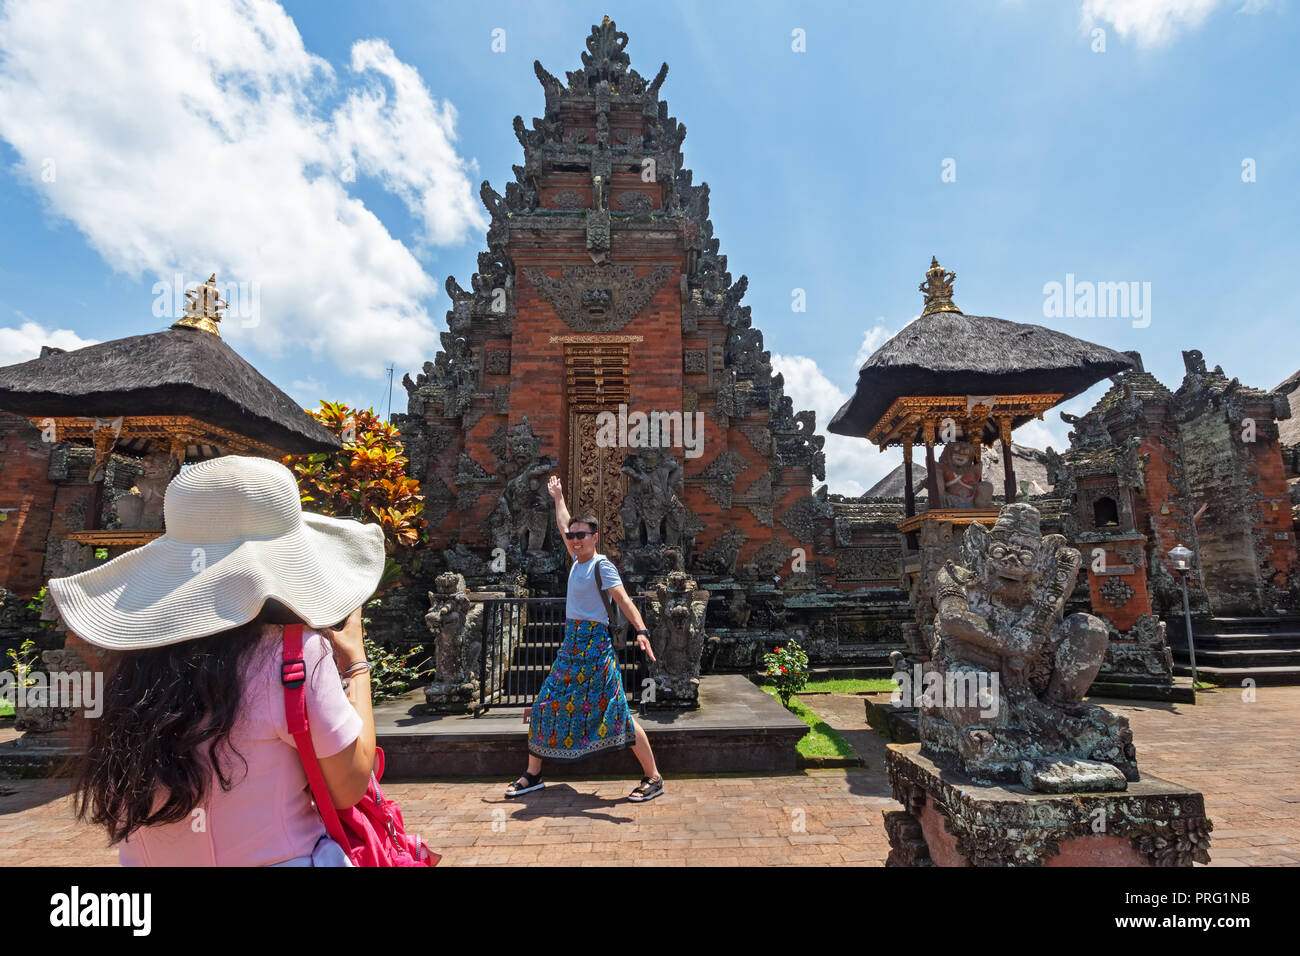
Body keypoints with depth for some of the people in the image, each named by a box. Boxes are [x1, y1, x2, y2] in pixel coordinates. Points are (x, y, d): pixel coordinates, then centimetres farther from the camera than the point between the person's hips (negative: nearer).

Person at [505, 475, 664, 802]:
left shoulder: (602, 565, -10)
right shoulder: (578, 559, 11)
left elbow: (623, 599, -22)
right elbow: (564, 527, 29)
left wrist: (641, 630, -36)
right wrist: (558, 497, 40)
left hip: (595, 643, -8)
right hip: (571, 643, 8)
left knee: (616, 711, -7)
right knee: (546, 705, 11)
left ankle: (653, 778, 3)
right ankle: (533, 775, 26)